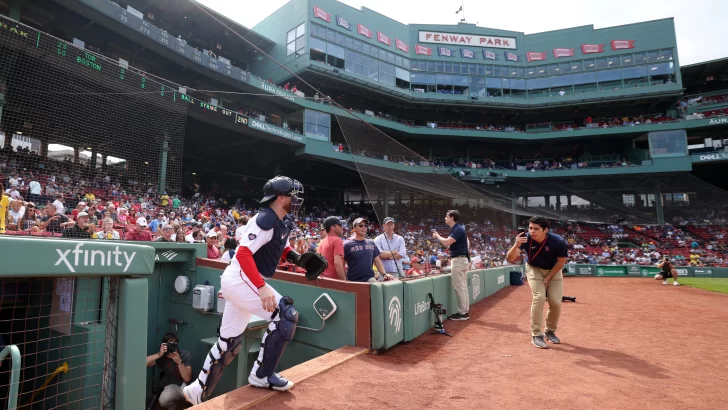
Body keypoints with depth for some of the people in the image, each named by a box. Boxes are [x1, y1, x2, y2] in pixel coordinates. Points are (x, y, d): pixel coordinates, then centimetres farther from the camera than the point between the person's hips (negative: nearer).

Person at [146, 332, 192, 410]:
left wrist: (179, 362, -37)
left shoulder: (185, 355, -20)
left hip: (185, 384, -2)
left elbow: (187, 379, -26)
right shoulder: (162, 356, -14)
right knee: (163, 400, -29)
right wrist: (159, 354, -39)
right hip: (172, 385, 2)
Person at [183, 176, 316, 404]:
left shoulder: (286, 222, 8)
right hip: (239, 279, -10)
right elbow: (243, 253, -29)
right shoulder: (265, 220, -20)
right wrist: (262, 288, -36)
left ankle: (198, 391, 30)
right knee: (286, 314, -17)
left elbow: (283, 250, 19)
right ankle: (262, 375, -3)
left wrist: (300, 260, -1)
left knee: (228, 343, 16)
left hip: (242, 282, 10)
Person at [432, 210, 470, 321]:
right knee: (463, 287, 12)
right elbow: (447, 243, 18)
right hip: (462, 260, 11)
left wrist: (437, 236, -8)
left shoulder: (458, 229, -16)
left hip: (459, 260, -11)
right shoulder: (456, 229, 15)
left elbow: (446, 242, -24)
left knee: (459, 287, -6)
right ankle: (465, 311, 18)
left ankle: (462, 313, -1)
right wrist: (438, 237, 8)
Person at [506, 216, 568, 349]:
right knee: (539, 298, -17)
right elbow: (510, 259, -33)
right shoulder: (526, 238, -29)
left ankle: (550, 331, 22)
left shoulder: (559, 242, -30)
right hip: (534, 269, -1)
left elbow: (561, 262, -14)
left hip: (553, 271, 1)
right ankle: (536, 335, -5)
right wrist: (516, 245, -52)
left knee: (555, 302, -4)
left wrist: (548, 278, -14)